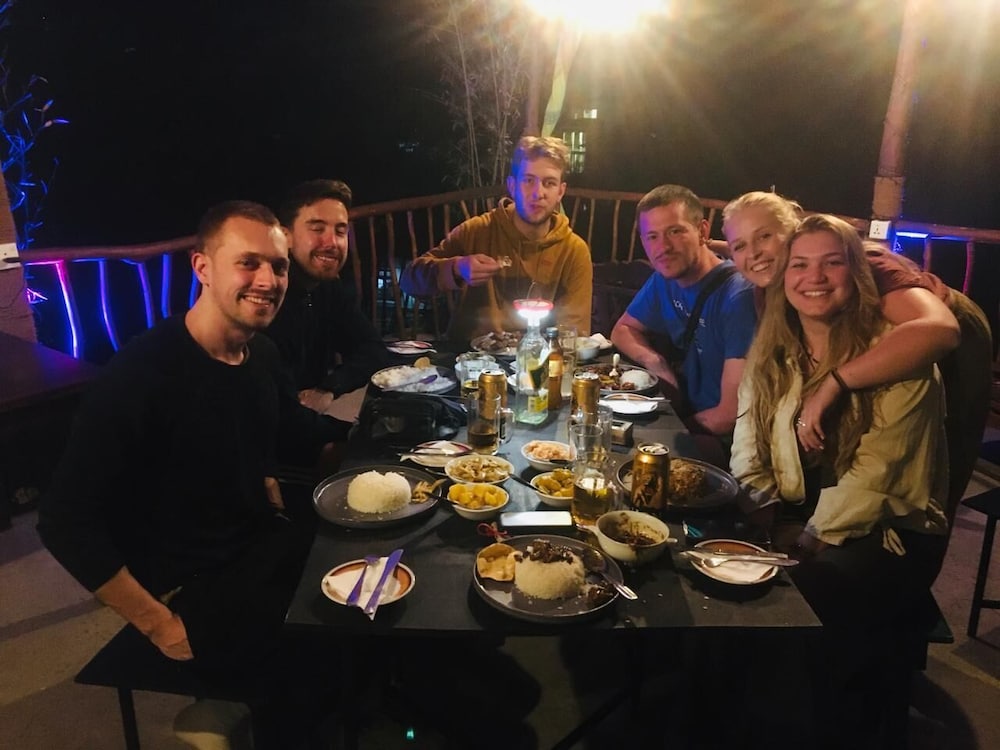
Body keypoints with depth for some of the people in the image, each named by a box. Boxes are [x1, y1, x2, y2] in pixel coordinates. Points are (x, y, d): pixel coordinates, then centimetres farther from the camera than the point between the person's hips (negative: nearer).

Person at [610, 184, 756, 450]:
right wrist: (655, 362, -6)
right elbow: (623, 330, 15)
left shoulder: (738, 297, -24)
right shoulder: (664, 280, 0)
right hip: (684, 414, 7)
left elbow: (731, 415, -26)